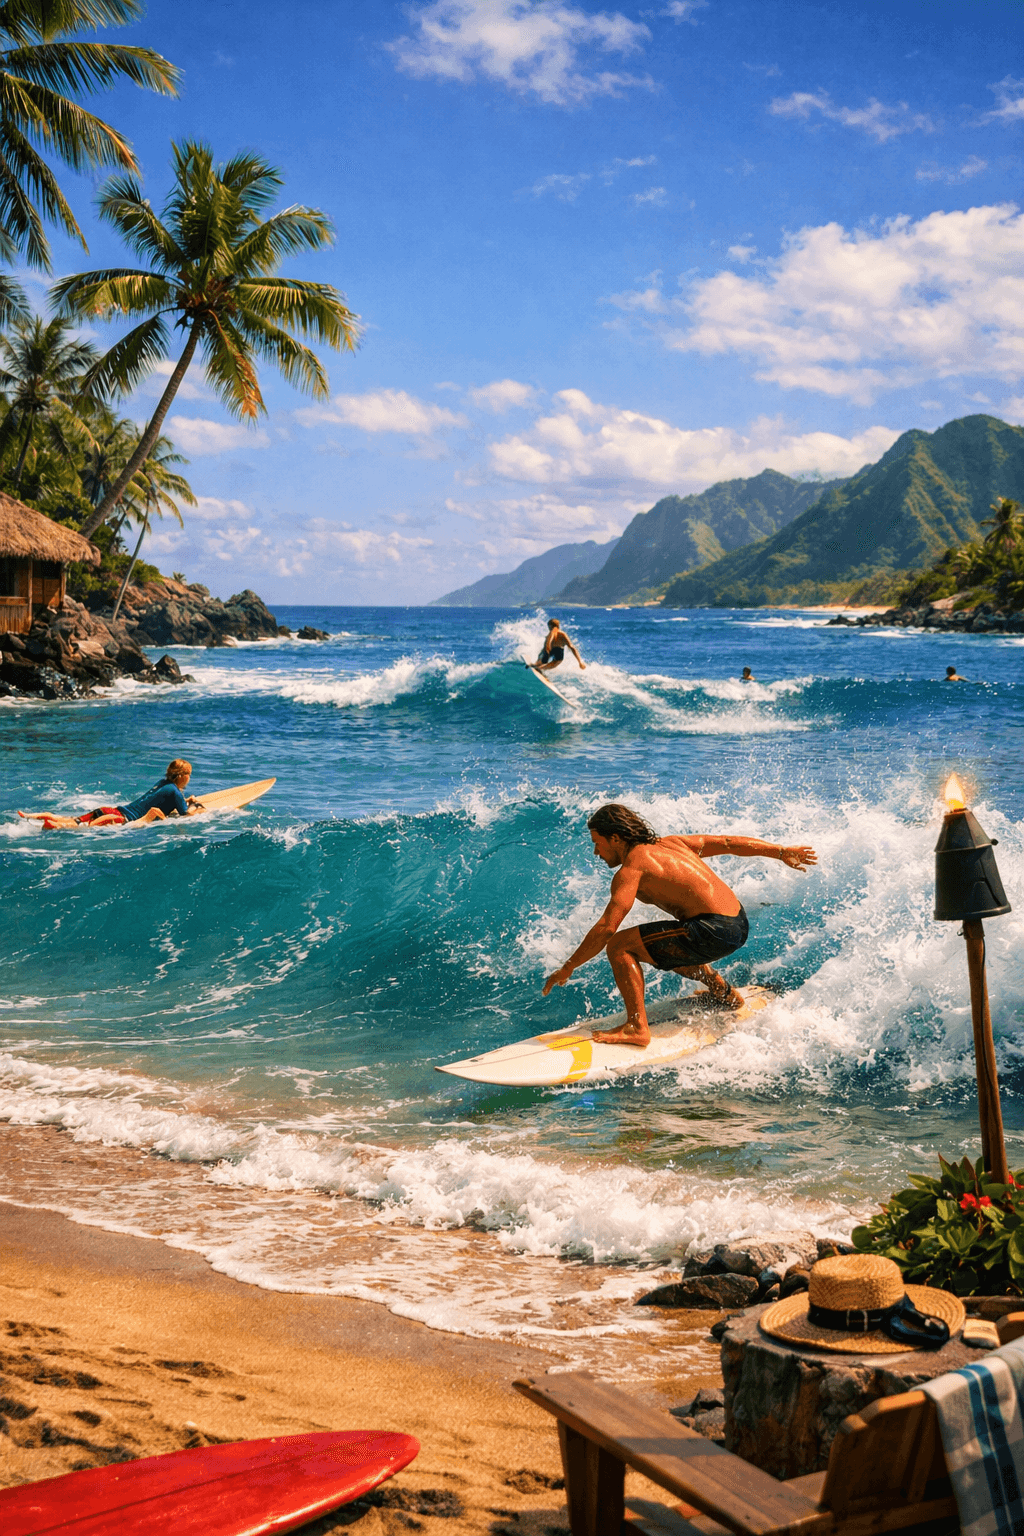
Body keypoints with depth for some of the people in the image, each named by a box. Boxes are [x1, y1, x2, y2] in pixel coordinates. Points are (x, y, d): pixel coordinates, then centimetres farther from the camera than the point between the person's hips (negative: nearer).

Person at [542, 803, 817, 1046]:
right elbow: (729, 843, 18)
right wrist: (782, 852, 25)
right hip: (738, 923, 9)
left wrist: (567, 968, -11)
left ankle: (636, 1028, -11)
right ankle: (724, 993, 43)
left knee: (619, 946, -8)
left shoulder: (631, 868, -8)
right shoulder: (669, 844, 15)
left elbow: (607, 928, -17)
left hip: (716, 932, -9)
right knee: (663, 947, 34)